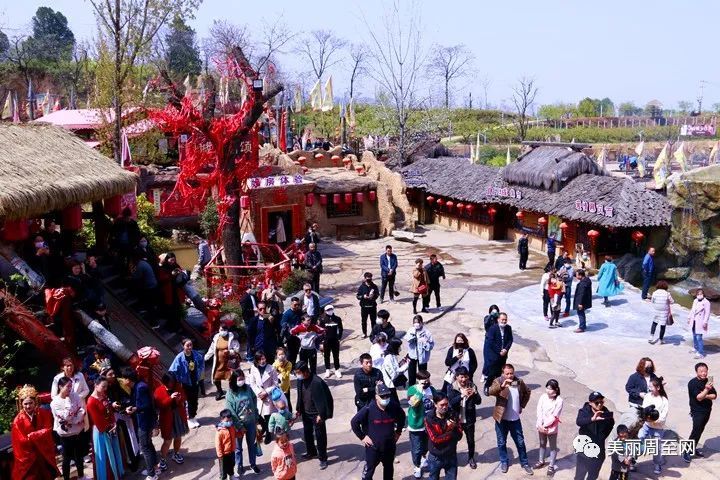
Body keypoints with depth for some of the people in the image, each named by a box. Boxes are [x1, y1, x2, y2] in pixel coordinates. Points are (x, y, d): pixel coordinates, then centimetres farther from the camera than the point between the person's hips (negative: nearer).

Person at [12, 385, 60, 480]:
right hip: (28, 456, -2)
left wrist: (32, 436, -20)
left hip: (45, 453, 2)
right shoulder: (18, 420, -13)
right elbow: (22, 440, -11)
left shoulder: (44, 414, -6)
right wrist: (39, 434, -13)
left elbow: (48, 430, -12)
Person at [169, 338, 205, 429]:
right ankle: (189, 419, 23)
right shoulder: (179, 358, -22)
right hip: (186, 383, -4)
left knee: (195, 401, 13)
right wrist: (179, 381, -12)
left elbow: (202, 361, 12)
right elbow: (173, 371, -19)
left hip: (195, 381, 4)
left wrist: (200, 372, 7)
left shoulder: (196, 354, -10)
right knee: (188, 401, 6)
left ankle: (193, 417, 31)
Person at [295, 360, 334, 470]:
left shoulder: (316, 382, -27)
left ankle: (323, 458, 16)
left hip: (316, 413, -7)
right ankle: (311, 452, 42)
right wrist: (298, 409, 14)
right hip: (306, 412, 7)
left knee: (320, 436, 3)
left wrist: (321, 414, -22)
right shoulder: (300, 380, -4)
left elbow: (321, 399, -24)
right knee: (307, 433, 21)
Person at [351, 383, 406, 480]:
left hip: (390, 446, 4)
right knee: (369, 469, 8)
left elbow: (402, 416, 10)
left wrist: (398, 431, 9)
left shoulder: (394, 406, -13)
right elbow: (354, 422, -15)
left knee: (389, 468, 23)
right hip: (373, 446, -4)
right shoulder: (369, 409, -24)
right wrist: (362, 437, -12)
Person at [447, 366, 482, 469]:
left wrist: (474, 394, -27)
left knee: (471, 440, 15)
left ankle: (471, 458, 39)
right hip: (455, 419, -2)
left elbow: (478, 401, -7)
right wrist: (462, 395, -34)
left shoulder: (472, 386, -6)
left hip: (469, 419, 2)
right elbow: (451, 402, -21)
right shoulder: (451, 388, -12)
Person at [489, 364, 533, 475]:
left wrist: (522, 405, 9)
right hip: (502, 419, -2)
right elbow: (490, 391, -33)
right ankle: (504, 462, 31)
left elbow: (527, 392, 17)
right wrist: (502, 385, -46)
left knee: (520, 442, 13)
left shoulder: (519, 382, -3)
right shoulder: (498, 381, -13)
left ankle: (524, 463, 30)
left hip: (515, 419, 2)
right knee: (502, 443, 11)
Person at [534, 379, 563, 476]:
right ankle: (541, 461, 39)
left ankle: (551, 466, 23)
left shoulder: (559, 400, -17)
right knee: (542, 444, 21)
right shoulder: (543, 397, -6)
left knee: (553, 447, 11)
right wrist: (540, 425, -15)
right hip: (541, 426, 4)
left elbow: (554, 416, -17)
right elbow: (539, 411, -6)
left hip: (551, 428, -4)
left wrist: (545, 426, -17)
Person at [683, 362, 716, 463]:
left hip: (707, 411, 6)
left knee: (700, 431, 13)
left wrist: (705, 396, -17)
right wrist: (706, 389, -38)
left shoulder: (708, 381, 3)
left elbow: (714, 396, 1)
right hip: (697, 412, -6)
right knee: (695, 432, -9)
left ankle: (694, 448, 26)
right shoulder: (693, 383, -15)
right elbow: (699, 397, -22)